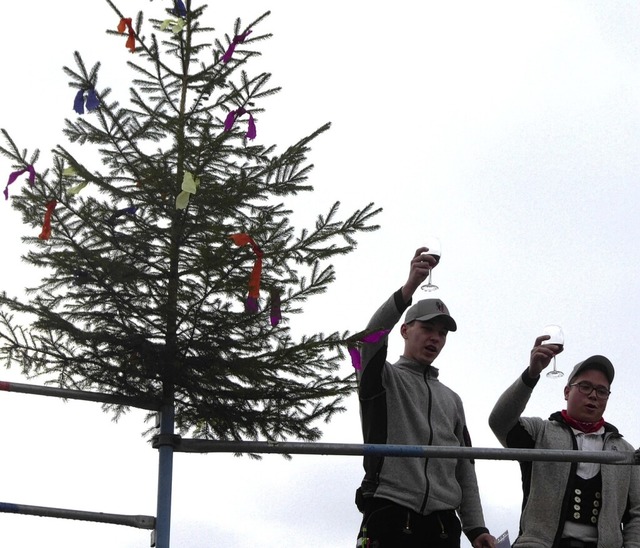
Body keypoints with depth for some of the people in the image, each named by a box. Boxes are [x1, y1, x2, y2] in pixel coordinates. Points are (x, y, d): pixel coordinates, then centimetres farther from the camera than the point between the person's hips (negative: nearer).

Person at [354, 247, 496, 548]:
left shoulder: (451, 399, 27)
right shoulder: (382, 379, 11)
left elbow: (463, 467, 22)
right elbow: (372, 337, -13)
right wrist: (408, 289, -28)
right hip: (389, 519, -5)